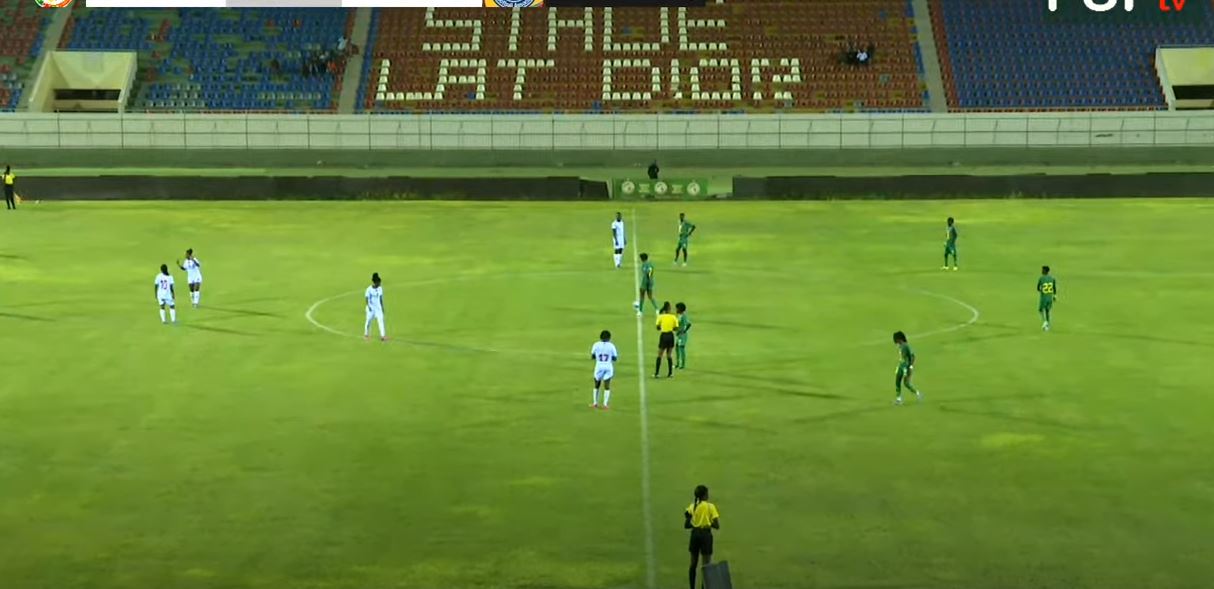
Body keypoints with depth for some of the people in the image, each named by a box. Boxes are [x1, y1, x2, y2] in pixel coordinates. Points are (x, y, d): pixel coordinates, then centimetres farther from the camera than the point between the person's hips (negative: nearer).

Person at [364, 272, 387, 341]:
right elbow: (366, 298, -16)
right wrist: (368, 306, -29)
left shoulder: (380, 289, 3)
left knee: (381, 320, -9)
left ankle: (383, 336, -14)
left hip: (378, 308, 3)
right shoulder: (369, 289, -13)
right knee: (368, 321, 7)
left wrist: (382, 307, 14)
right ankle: (366, 334, 27)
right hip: (371, 308, -3)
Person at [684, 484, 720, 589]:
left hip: (695, 534, 4)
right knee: (707, 564, 2)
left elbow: (686, 525, 1)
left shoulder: (692, 507, 2)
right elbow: (717, 526, -11)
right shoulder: (710, 507, -9)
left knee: (693, 564, 14)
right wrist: (709, 523, 6)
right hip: (706, 534, -4)